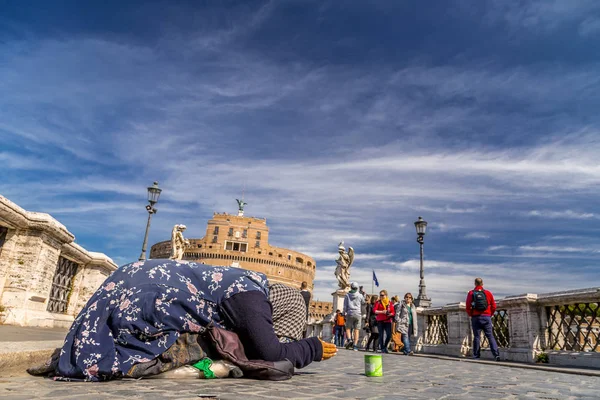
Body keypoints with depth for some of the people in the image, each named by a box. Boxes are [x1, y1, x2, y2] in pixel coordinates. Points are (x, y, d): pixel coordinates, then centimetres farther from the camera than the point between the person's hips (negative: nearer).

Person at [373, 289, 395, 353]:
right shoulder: (378, 302, 4)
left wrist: (390, 314, -12)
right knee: (381, 335, 1)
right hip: (380, 321, -2)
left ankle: (385, 346, 20)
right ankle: (382, 348, 12)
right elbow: (375, 310, -6)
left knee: (389, 335, -4)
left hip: (388, 321, 2)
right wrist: (382, 312, -16)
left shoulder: (389, 303, 10)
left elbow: (393, 312, 9)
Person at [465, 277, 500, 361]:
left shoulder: (471, 293, -1)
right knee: (490, 336, 4)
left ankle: (476, 356, 7)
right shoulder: (488, 293, 3)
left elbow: (468, 306, -4)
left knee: (476, 337, 4)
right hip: (487, 317, 1)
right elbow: (493, 306, 4)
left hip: (475, 317, -1)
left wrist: (471, 315, 10)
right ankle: (496, 354, -5)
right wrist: (490, 314, 17)